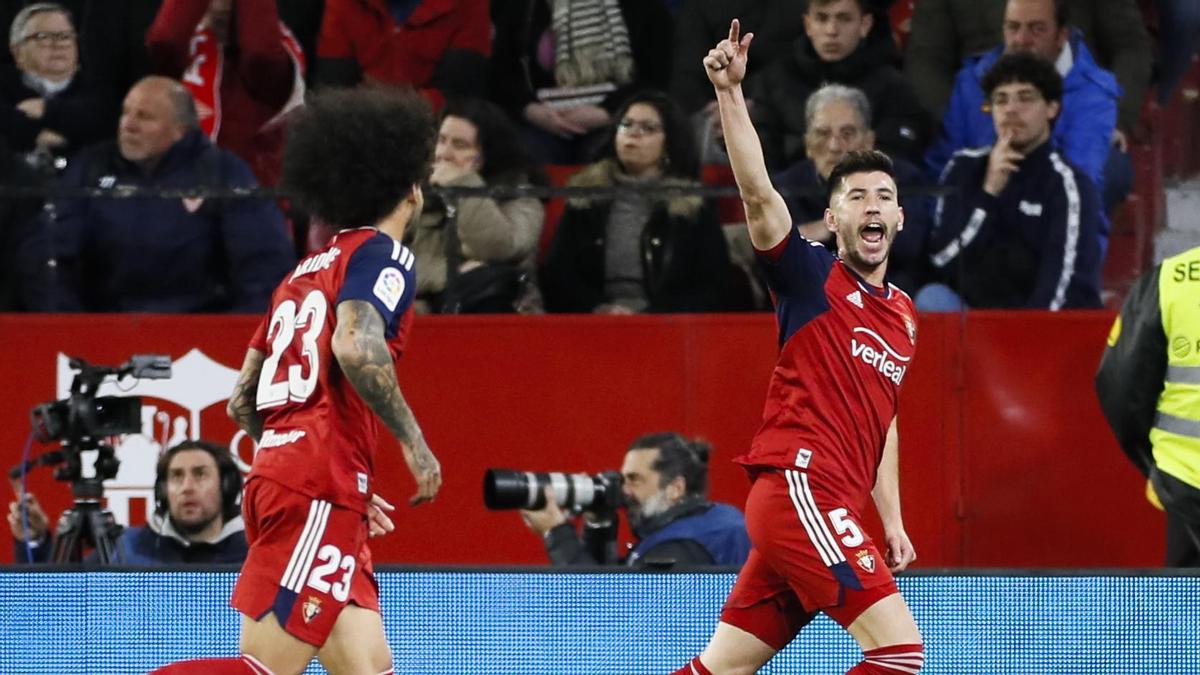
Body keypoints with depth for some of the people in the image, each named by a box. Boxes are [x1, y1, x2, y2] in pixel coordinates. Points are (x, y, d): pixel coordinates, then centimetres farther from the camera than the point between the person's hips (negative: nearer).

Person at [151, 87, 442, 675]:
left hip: (277, 473, 9)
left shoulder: (305, 273, 23)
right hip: (322, 494, -9)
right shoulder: (383, 256, -1)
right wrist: (414, 442, -12)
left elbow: (243, 402, 24)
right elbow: (355, 347, -22)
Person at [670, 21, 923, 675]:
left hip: (829, 509, 8)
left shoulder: (904, 315, 20)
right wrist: (730, 92, -24)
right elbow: (756, 191, -14)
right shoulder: (813, 277, 0)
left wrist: (892, 519, 21)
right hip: (798, 481, -8)